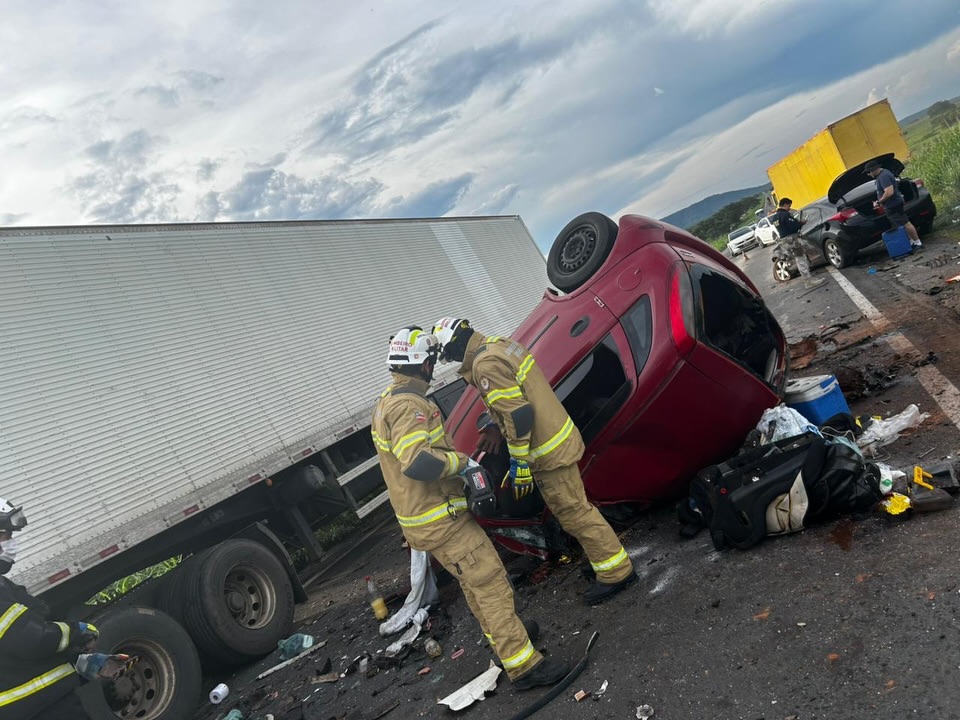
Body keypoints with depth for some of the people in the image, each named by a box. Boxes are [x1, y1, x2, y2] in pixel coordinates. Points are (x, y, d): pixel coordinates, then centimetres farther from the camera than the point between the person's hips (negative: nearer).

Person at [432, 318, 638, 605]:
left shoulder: (486, 364, -22)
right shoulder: (501, 344, 8)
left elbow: (518, 415, -26)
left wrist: (518, 462, -19)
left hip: (548, 451, -10)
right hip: (557, 435, 10)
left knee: (574, 511, 1)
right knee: (573, 505, 22)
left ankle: (616, 572, 13)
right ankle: (606, 557, 35)